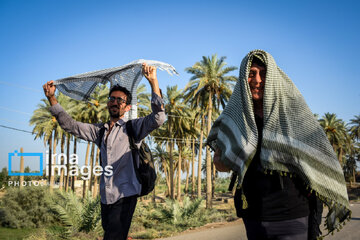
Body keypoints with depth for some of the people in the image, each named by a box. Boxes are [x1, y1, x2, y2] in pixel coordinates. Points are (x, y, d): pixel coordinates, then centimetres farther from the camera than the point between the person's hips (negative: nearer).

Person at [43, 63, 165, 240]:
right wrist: (52, 98, 9)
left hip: (124, 195, -6)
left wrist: (153, 82, -22)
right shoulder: (99, 131, 16)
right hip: (106, 197, 6)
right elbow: (70, 125, 18)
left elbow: (158, 119, -15)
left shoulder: (133, 128, 1)